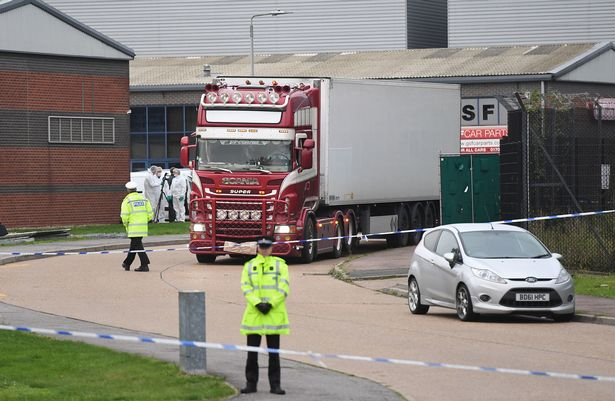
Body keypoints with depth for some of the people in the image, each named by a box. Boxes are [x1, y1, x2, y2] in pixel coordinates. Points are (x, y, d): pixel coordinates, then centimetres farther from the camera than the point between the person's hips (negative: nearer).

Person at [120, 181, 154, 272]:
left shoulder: (127, 200, -6)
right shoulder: (143, 199, 10)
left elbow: (124, 216, -13)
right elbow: (150, 214, 7)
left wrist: (126, 224, 3)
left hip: (133, 227, -6)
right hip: (143, 226, 6)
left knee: (137, 245, -4)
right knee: (134, 244, 18)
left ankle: (144, 265, -13)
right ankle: (127, 263, 31)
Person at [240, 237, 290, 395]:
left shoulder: (280, 265, 5)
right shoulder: (249, 266, 9)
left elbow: (283, 288, -3)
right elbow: (246, 287, 1)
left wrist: (270, 304, -13)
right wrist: (257, 304, -13)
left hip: (274, 313, -1)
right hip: (254, 314, 1)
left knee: (274, 352, 3)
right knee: (252, 352, 3)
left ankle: (275, 384, 7)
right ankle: (251, 383, 11)